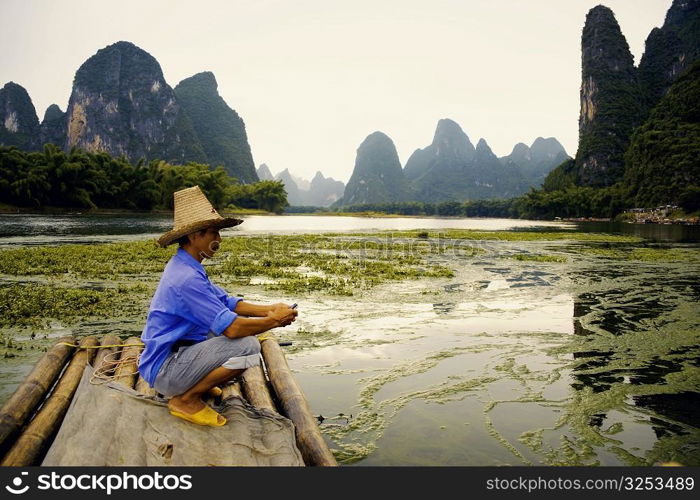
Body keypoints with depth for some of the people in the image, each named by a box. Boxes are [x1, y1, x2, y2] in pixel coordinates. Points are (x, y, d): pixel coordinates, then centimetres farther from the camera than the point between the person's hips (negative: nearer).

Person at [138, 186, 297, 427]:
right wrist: (275, 321, -15)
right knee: (248, 345, -25)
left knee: (244, 323, 16)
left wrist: (268, 310, -5)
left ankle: (191, 384, 13)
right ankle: (185, 399, -7)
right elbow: (232, 328, -29)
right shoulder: (186, 278, -26)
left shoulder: (186, 267, 8)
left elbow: (227, 302, 9)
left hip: (173, 353, 10)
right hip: (164, 370, -10)